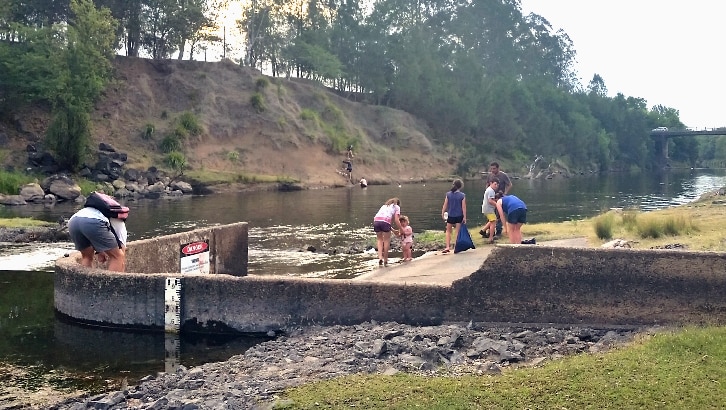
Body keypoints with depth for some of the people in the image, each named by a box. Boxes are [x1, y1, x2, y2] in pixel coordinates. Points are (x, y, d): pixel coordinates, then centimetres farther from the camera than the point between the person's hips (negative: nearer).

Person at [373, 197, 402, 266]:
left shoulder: (384, 205, 37)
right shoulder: (396, 207, 22)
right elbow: (396, 220, 9)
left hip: (376, 220, 4)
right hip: (385, 221, -4)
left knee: (379, 239, 20)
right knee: (386, 240, 11)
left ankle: (380, 257, 4)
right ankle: (385, 260, 14)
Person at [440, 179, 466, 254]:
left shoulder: (448, 194, -5)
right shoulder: (462, 195, -10)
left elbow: (445, 205, -2)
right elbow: (463, 207, -8)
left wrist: (442, 213, 10)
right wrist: (464, 217, -2)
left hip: (450, 216, 1)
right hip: (459, 216, -1)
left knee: (448, 231, 13)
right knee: (458, 232, 10)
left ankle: (448, 247, 2)